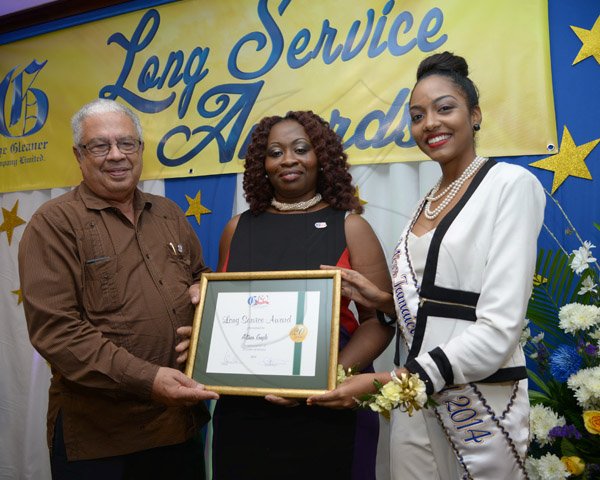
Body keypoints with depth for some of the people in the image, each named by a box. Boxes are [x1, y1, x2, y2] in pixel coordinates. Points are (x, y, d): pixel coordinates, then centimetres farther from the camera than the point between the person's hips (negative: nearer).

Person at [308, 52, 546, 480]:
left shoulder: (512, 184, -11)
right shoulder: (428, 202, 9)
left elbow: (498, 330, -19)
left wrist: (384, 381, -20)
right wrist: (385, 300, -1)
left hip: (479, 405, -6)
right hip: (414, 399, 6)